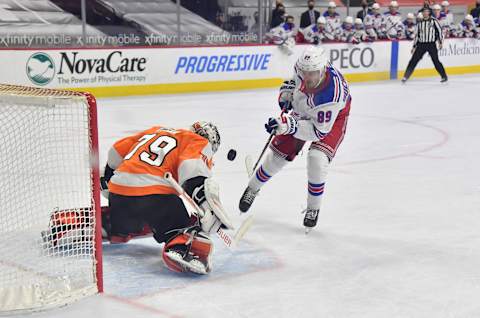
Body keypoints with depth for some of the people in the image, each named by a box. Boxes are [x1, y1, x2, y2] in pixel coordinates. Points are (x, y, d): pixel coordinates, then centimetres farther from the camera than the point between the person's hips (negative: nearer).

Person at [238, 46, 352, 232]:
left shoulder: (332, 93, -44)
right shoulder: (303, 66, -28)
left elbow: (319, 131, -39)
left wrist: (289, 125, -50)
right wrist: (287, 90, -13)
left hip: (333, 117, -5)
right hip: (302, 111, 5)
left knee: (317, 159, -25)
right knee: (278, 153, 5)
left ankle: (313, 208, -2)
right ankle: (252, 189, 30)